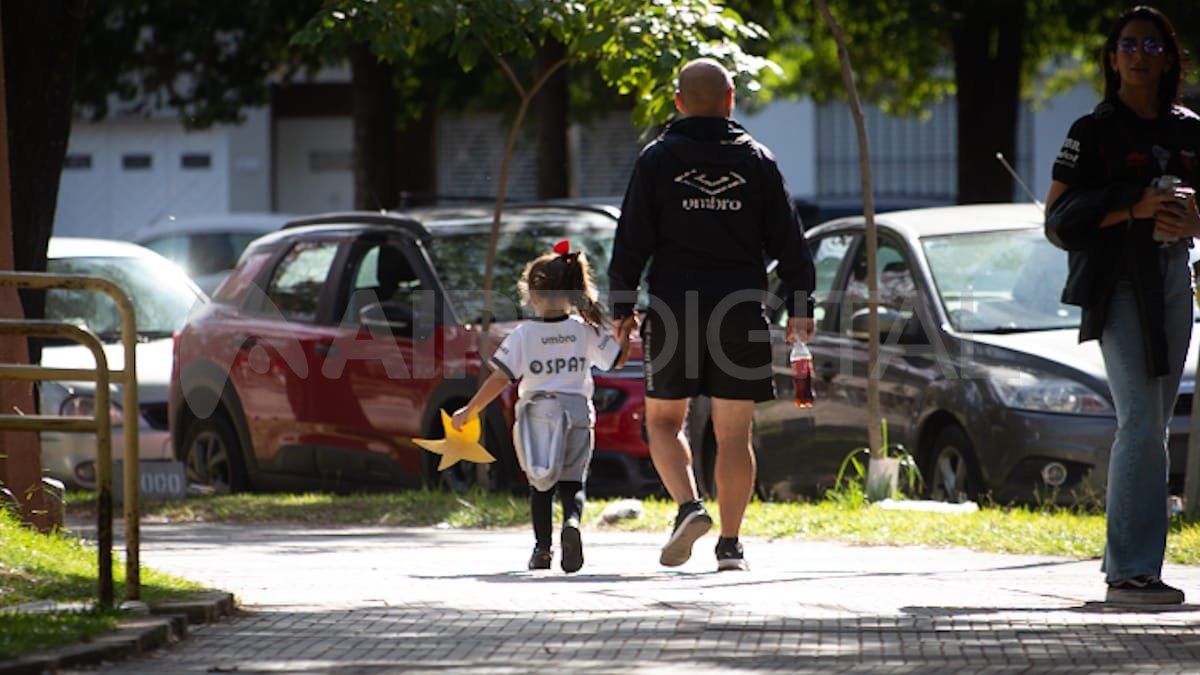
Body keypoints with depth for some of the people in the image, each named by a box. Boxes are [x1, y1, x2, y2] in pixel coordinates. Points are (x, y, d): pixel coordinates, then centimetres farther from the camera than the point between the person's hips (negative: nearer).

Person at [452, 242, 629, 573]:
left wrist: (469, 411, 1)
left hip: (536, 414, -1)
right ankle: (572, 521, -27)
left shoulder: (524, 334, -5)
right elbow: (617, 359, 12)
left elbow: (500, 378, -7)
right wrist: (626, 332, 27)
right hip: (577, 412, 1)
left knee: (540, 484, 12)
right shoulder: (586, 330, 1)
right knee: (572, 482, 3)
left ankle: (542, 547, 6)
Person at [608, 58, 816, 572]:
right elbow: (788, 241, 5)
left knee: (663, 419, 11)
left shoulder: (657, 159, 1)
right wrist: (799, 307, 9)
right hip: (740, 310, 1)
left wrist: (622, 307, 6)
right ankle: (730, 543, 2)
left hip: (674, 309, -1)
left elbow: (631, 241, -1)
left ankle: (689, 506, -11)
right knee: (734, 434, 5)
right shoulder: (756, 160, 5)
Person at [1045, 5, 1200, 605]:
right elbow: (1058, 218, -6)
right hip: (1119, 284, -6)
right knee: (1140, 420, -16)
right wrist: (1136, 208, -17)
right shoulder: (1093, 133, -1)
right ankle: (1132, 569, -20)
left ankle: (1123, 559, 14)